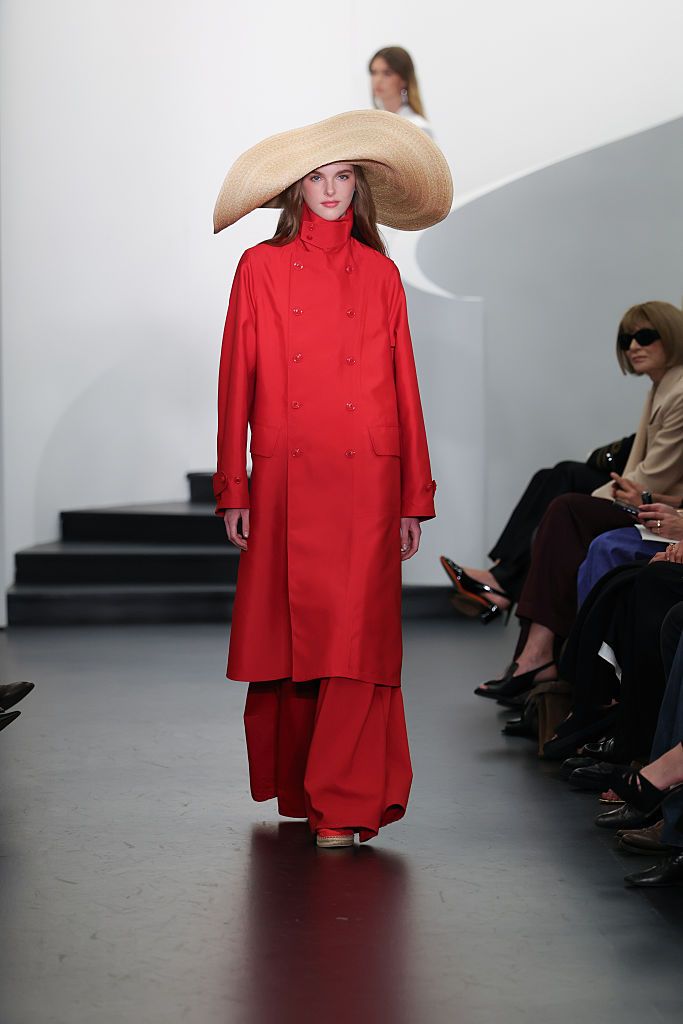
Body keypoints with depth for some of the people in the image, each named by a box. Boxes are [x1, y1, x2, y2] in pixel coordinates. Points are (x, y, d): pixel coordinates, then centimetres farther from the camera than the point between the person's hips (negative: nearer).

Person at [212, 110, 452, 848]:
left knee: (357, 638, -7)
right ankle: (296, 788, 20)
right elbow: (236, 384, 6)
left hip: (364, 483, 0)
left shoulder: (379, 274, 11)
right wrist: (233, 490, 0)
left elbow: (404, 386, 10)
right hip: (285, 483, 0)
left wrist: (414, 498, 6)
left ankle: (347, 803, -3)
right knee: (289, 633, 4)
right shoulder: (261, 268, 8)